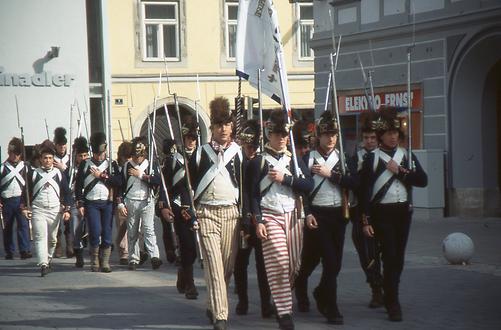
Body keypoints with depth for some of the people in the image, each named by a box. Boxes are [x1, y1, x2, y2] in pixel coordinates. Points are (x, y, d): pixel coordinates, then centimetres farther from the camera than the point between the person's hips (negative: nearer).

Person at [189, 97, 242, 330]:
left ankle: (214, 307, 26)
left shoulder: (238, 153, 7)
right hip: (207, 213, -2)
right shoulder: (201, 153, 6)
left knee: (228, 265, 5)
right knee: (213, 264, -10)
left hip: (231, 213, 2)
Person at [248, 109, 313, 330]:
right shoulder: (259, 161, 2)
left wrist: (285, 178, -12)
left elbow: (308, 185, 0)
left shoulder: (295, 160, 13)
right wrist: (258, 221, -10)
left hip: (292, 216, 4)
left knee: (294, 264, 3)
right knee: (278, 263, -13)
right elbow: (253, 193, -2)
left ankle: (282, 296, 27)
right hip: (270, 217, -4)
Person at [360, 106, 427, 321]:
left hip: (403, 211, 4)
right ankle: (393, 304, -7)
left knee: (398, 257, 9)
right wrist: (365, 221, -10)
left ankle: (390, 297, 26)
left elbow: (423, 181, -2)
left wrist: (400, 171, -12)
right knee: (390, 256, -10)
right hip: (382, 213, -4)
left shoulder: (407, 156, 9)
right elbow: (365, 190, -5)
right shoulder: (372, 158, -3)